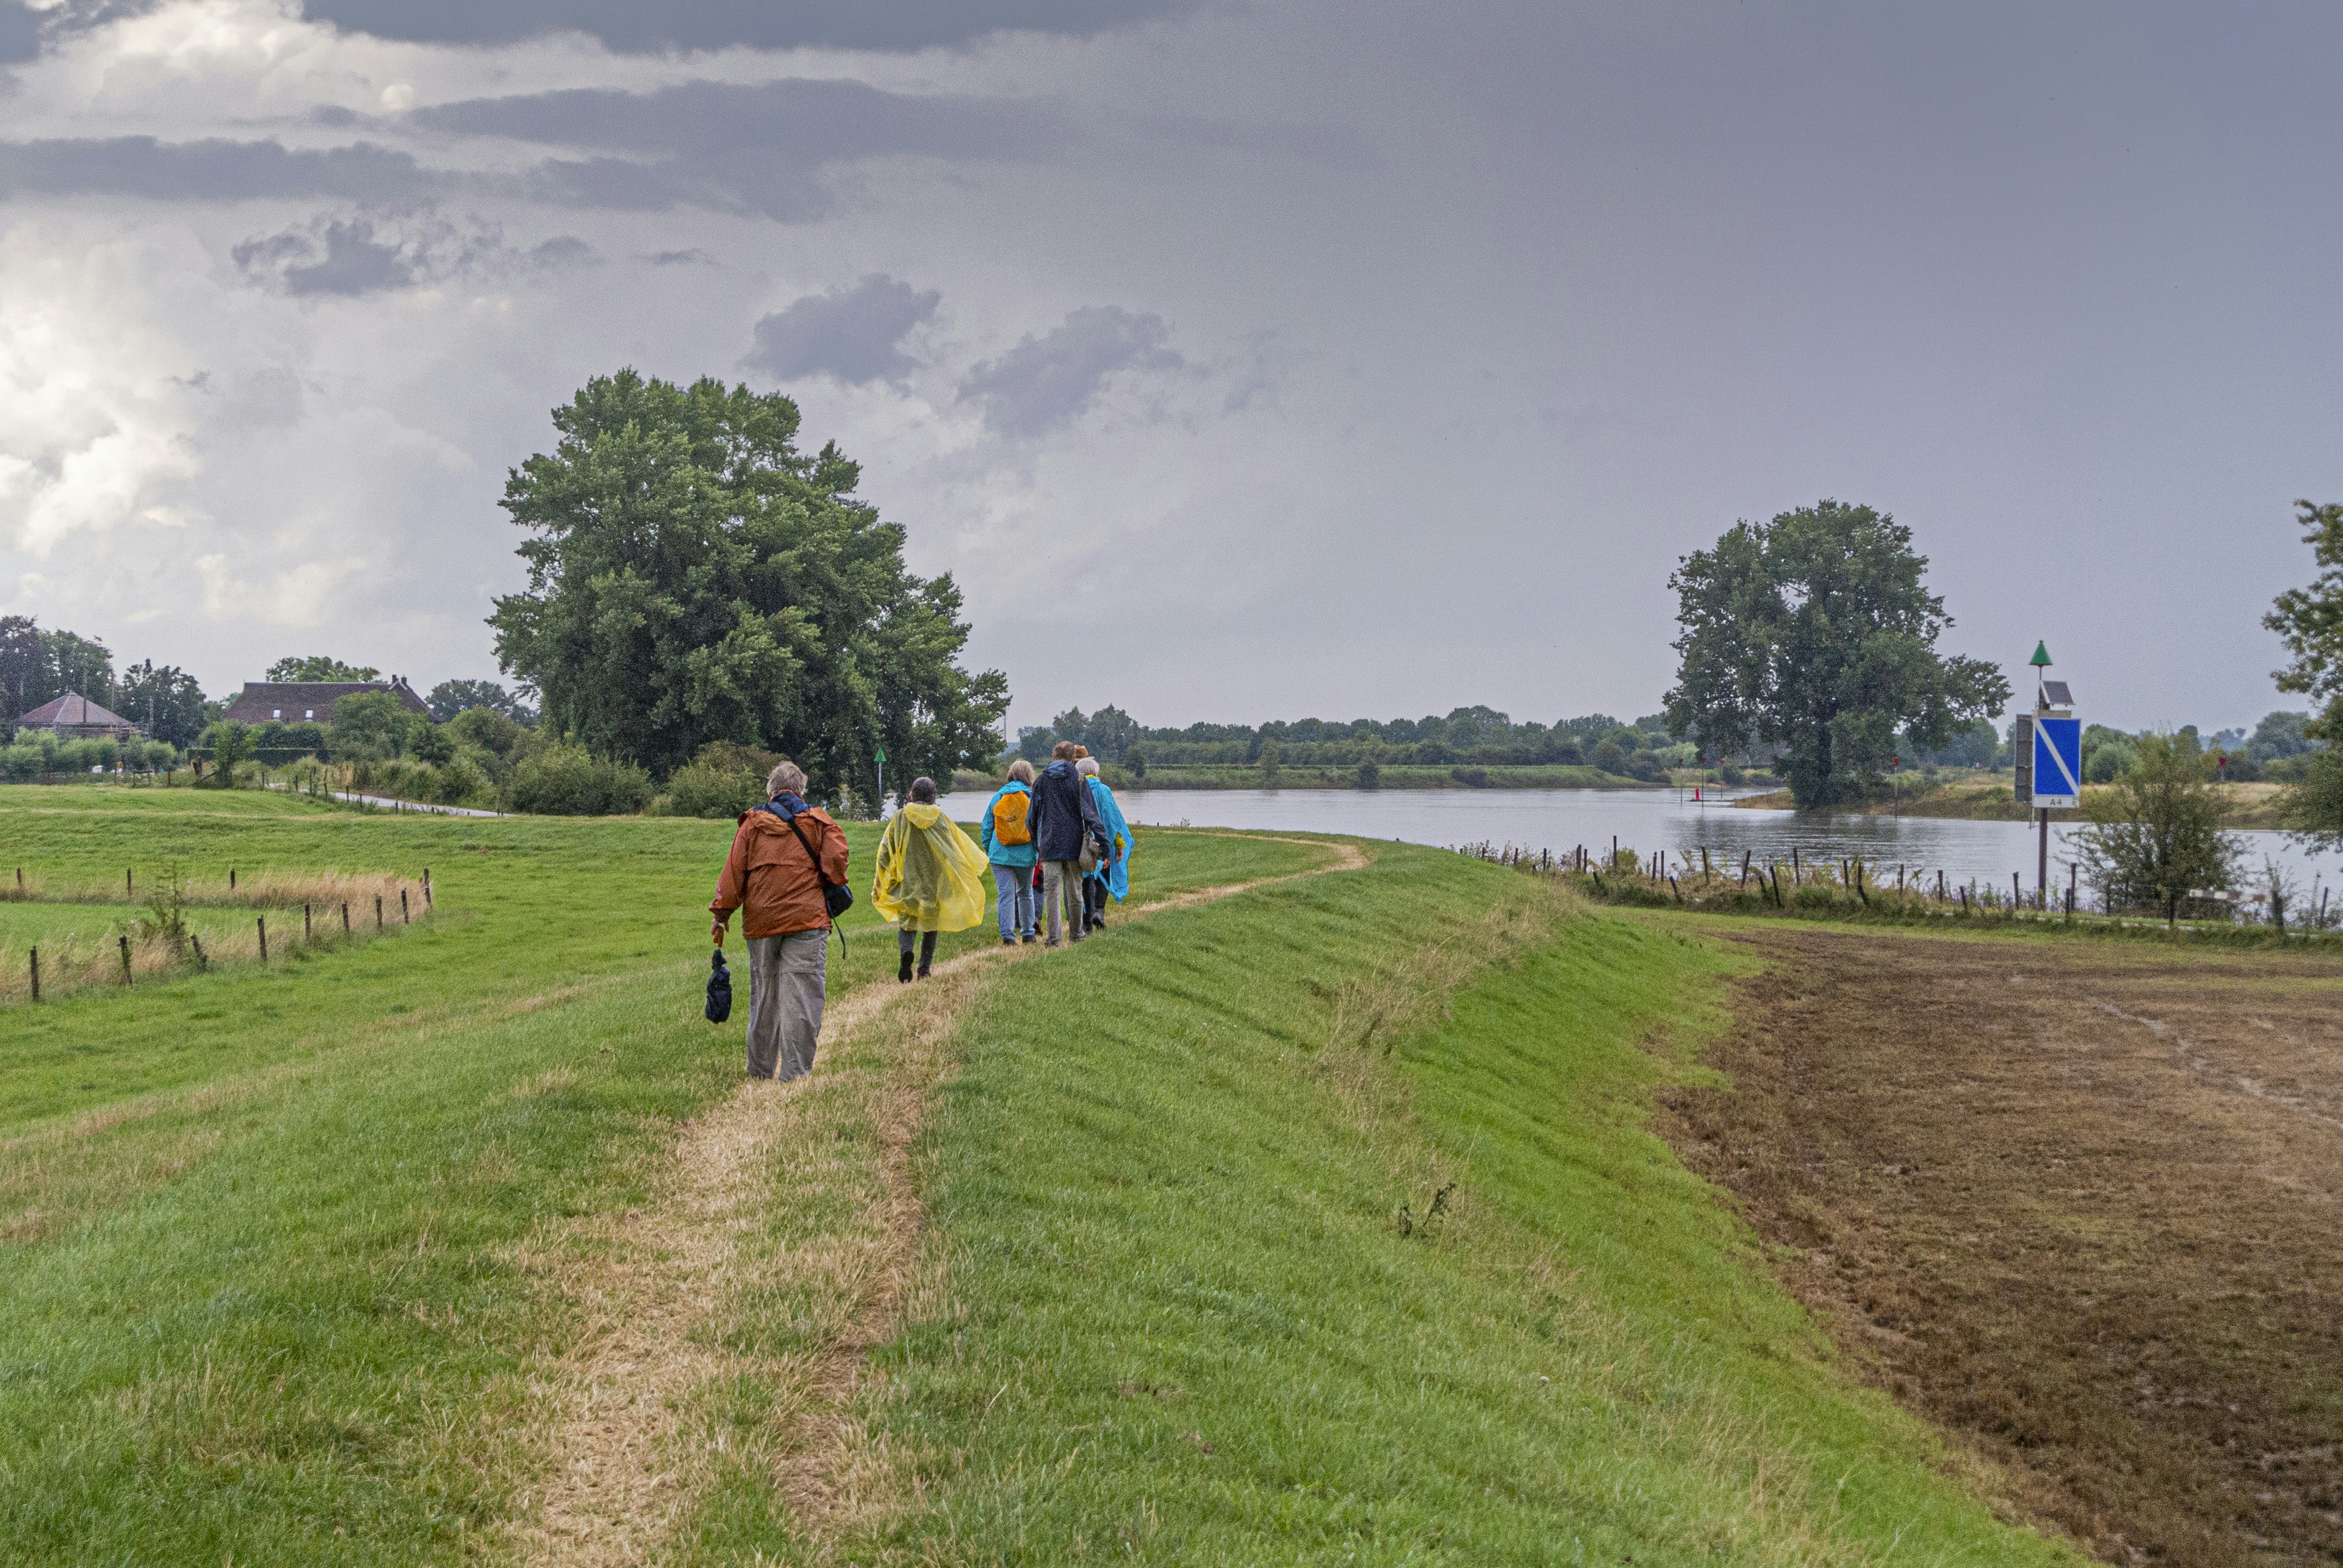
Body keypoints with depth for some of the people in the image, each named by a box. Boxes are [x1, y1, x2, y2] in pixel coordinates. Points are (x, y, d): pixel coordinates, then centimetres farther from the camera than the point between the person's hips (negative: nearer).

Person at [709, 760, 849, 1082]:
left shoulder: (752, 822, 10)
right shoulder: (818, 821, 4)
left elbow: (734, 869, 5)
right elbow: (835, 859, -7)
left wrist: (722, 912, 9)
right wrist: (833, 887, 13)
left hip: (760, 920, 3)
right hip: (806, 920, -3)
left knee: (763, 997, 13)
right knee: (801, 998, -4)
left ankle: (760, 1070, 20)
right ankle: (793, 1073, -8)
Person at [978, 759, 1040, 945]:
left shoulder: (998, 796, 4)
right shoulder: (1032, 797, -1)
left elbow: (986, 827, 9)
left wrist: (988, 850, 19)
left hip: (1000, 854, 0)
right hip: (1025, 856, 0)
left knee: (1006, 894, -1)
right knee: (1025, 893, 16)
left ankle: (1008, 935, -9)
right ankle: (1027, 933, 22)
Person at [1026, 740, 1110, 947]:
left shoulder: (1041, 781, 4)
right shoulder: (1078, 780, -1)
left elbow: (1032, 817, 8)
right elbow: (1091, 814, -5)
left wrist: (1035, 844, 21)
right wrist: (1103, 846, -5)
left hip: (1049, 845, 0)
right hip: (1074, 844, 0)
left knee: (1051, 891, -2)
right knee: (1074, 891, 11)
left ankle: (1052, 937, -10)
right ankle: (1076, 933, 21)